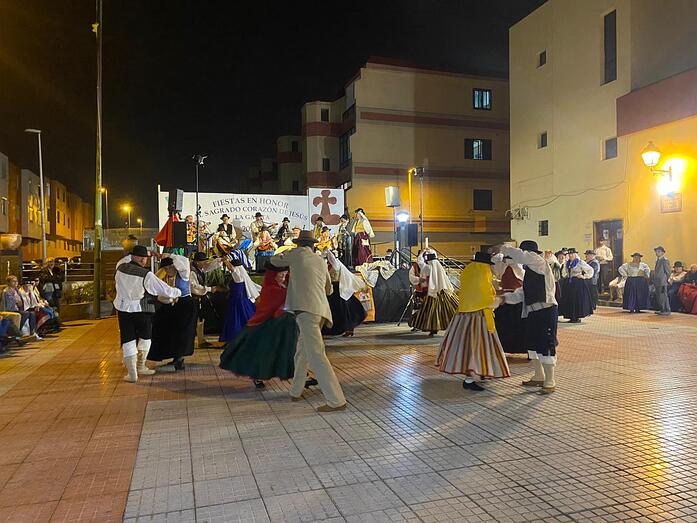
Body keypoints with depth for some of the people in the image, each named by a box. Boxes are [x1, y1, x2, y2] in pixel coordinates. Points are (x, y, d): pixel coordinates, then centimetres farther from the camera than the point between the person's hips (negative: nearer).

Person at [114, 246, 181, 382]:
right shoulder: (147, 275, -18)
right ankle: (140, 366, 27)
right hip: (142, 310, -4)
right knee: (145, 337, 19)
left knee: (128, 340, 8)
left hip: (123, 308, 4)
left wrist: (148, 252, 24)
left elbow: (127, 258, 20)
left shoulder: (120, 267, -5)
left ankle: (132, 373, 7)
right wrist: (178, 292, 7)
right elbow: (166, 290, -12)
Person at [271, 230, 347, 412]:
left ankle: (337, 401, -14)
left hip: (306, 310, -8)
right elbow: (328, 289, 33)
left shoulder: (298, 253, 7)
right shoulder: (321, 261, 22)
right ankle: (296, 391, 32)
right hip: (321, 309, 8)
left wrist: (285, 253, 43)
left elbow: (275, 261, 23)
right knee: (302, 351, 21)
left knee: (316, 355, -11)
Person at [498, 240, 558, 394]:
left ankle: (550, 382, 5)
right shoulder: (530, 270, 18)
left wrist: (502, 248, -7)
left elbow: (519, 255, -22)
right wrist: (505, 297, 10)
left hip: (546, 311, -10)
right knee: (532, 345, 17)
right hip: (533, 312, 10)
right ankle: (539, 377, 31)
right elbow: (521, 293, 20)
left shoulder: (539, 262, -8)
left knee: (546, 346, -4)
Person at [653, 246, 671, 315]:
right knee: (658, 296, 11)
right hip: (657, 282, 9)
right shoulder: (657, 260, 17)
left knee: (663, 296, -7)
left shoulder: (665, 260, -9)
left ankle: (666, 310, -2)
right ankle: (661, 310, 19)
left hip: (662, 282, -9)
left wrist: (665, 281, -10)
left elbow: (668, 272, -10)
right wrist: (654, 282, 15)